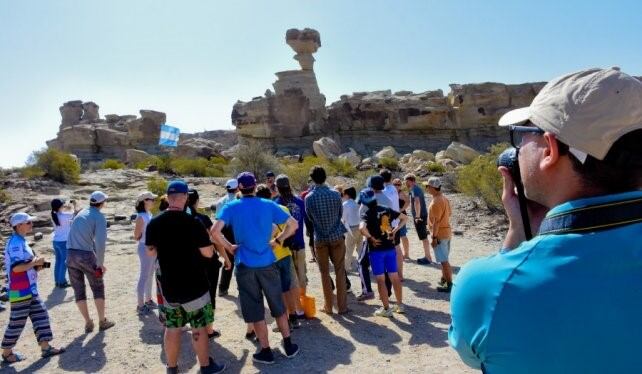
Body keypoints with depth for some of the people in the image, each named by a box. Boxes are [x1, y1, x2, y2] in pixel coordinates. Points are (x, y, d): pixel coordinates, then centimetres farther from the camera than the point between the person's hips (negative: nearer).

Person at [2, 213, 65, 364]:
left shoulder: (20, 241, 12)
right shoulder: (15, 242, -18)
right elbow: (16, 267, -26)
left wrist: (36, 265, 6)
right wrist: (35, 263, -16)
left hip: (30, 289, 10)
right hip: (20, 291, -10)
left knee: (40, 314, 9)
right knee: (17, 322, 3)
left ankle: (46, 348, 13)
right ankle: (6, 353, 19)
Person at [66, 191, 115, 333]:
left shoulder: (81, 213, 15)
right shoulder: (99, 217, -6)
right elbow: (100, 242, -16)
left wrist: (96, 255, 21)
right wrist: (101, 263, -7)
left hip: (70, 254, 6)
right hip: (86, 255, -6)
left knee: (79, 290, 12)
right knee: (98, 288, 10)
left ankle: (88, 322, 17)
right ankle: (102, 321, 16)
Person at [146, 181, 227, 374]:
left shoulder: (153, 223, -3)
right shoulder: (192, 222, -18)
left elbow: (151, 252, 11)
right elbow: (208, 253, -13)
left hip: (168, 285, 5)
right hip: (194, 285, -4)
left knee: (172, 328, 16)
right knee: (199, 327, 8)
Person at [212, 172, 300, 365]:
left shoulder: (231, 207, -4)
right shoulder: (269, 205, 1)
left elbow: (215, 231, -18)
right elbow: (293, 224, -1)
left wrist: (230, 247, -4)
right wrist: (277, 241, 6)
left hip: (245, 265, -1)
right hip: (267, 263, 2)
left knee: (255, 311, 10)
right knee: (278, 306, 16)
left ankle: (266, 351, 18)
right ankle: (288, 346, 25)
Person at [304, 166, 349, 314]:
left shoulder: (309, 198, -10)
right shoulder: (335, 194, -8)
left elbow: (310, 217, 3)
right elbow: (340, 214, 5)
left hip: (320, 239, 0)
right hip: (337, 237, 0)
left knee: (325, 273, 11)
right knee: (340, 272, 8)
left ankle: (328, 306, 17)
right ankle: (342, 306, 11)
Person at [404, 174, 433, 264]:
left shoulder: (414, 190, -16)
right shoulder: (418, 188, 14)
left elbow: (417, 202, -32)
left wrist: (417, 216, -29)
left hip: (419, 217, -10)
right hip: (423, 215, 10)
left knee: (423, 238, -3)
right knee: (424, 237, 16)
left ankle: (427, 258, 3)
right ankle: (427, 256, 24)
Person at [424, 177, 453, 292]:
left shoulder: (436, 202, -21)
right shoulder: (444, 198, 8)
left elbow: (436, 221, -23)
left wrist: (434, 237, -20)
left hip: (439, 234, -10)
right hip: (446, 232, 10)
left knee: (444, 261, -2)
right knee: (444, 259, 20)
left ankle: (449, 285, 5)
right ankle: (444, 280, 32)